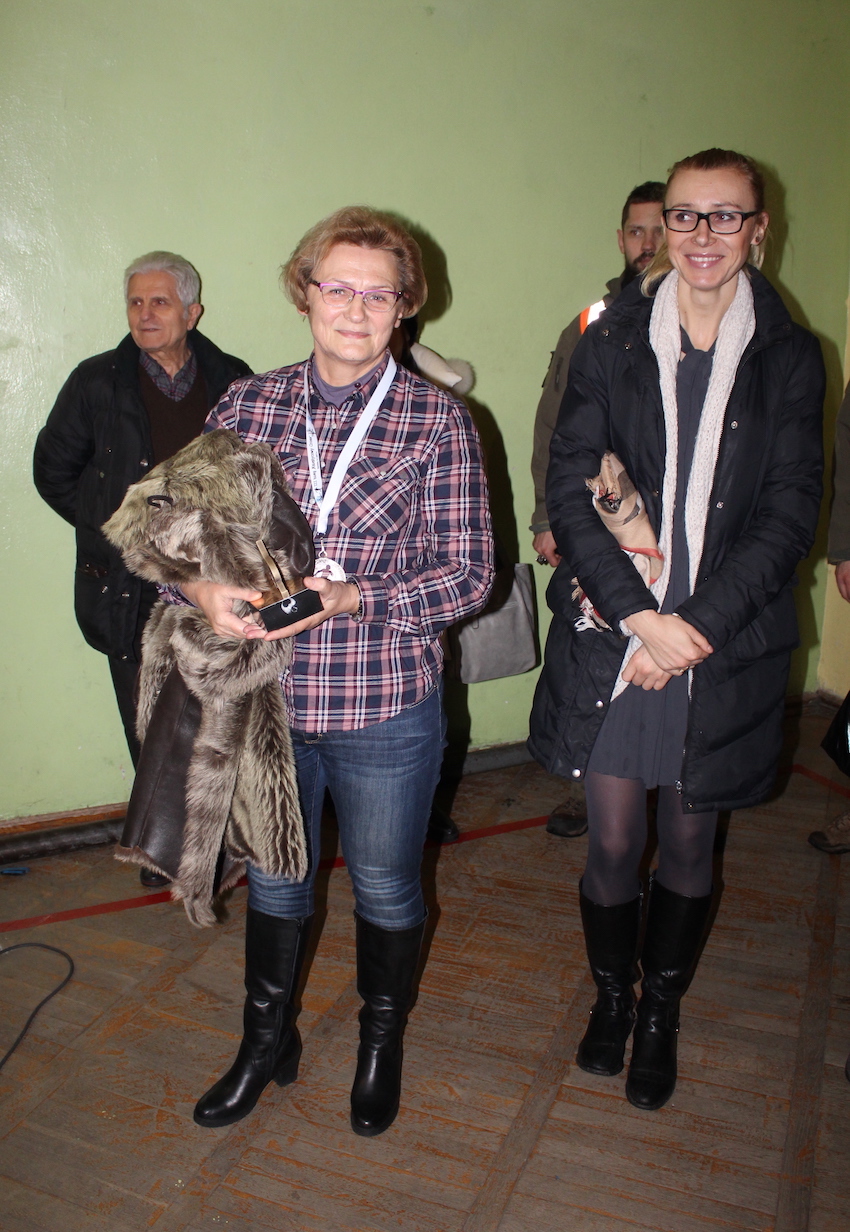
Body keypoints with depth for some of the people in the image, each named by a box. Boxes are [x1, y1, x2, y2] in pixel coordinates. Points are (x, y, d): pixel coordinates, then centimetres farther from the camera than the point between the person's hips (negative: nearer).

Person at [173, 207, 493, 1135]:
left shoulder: (438, 421, -8)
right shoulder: (246, 406, 1)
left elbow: (467, 573, -9)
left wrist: (349, 598, -23)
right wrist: (202, 589, -17)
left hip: (384, 709, -2)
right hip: (262, 697, 3)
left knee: (385, 887, 17)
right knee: (272, 877, 22)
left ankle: (381, 1042, 47)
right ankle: (267, 1040, 49)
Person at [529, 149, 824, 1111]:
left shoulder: (790, 360, 2)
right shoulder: (609, 346, 2)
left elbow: (790, 514, -3)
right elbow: (568, 492, -5)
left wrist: (696, 625, -14)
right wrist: (640, 617, -15)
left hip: (726, 646, 1)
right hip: (611, 640, 0)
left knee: (689, 842, 14)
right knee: (612, 841, 9)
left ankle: (661, 1012, 38)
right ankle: (610, 995, 37)